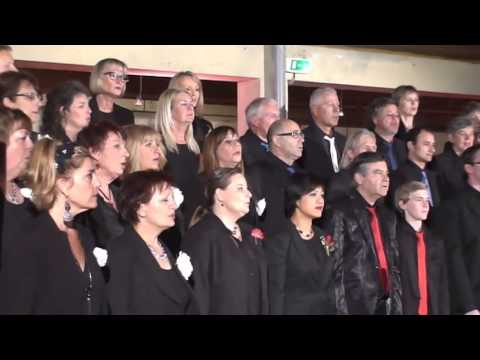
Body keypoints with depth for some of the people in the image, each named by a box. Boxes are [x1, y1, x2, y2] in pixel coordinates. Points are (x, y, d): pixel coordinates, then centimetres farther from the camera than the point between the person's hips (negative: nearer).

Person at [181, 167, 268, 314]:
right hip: (221, 310, -7)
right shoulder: (200, 236, -16)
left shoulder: (250, 234, 11)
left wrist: (263, 311, 10)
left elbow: (260, 287, 14)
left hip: (255, 310, 8)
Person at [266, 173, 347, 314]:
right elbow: (275, 291, -13)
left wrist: (341, 310, 4)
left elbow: (336, 282, 12)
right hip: (295, 310, -6)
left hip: (328, 309, 6)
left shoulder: (325, 238, 10)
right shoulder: (280, 240, -9)